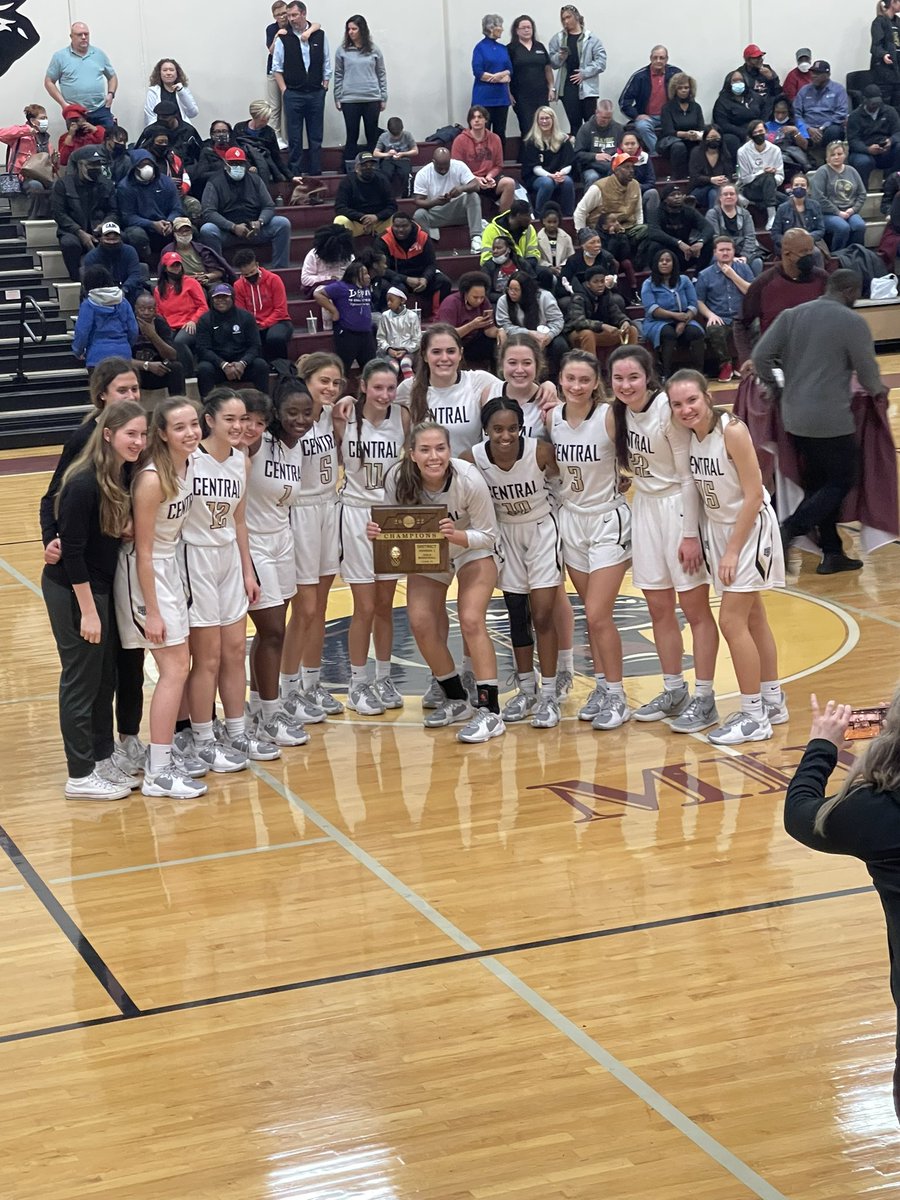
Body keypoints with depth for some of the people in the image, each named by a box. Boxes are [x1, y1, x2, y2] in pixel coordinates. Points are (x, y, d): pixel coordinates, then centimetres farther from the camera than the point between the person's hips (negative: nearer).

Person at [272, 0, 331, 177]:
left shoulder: (319, 36, 4)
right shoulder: (283, 38, -2)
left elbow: (326, 64, 8)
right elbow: (277, 68, 1)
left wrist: (325, 86, 2)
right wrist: (284, 90, -5)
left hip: (316, 94, 2)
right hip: (293, 94, -2)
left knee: (316, 136, 6)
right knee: (294, 138, 1)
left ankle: (316, 174, 11)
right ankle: (294, 174, 6)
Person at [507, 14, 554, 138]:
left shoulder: (540, 47, 13)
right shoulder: (511, 49, 0)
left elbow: (548, 69, 17)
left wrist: (551, 88, 10)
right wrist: (509, 94, -9)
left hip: (541, 95, 4)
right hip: (522, 97, -4)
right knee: (527, 128, -6)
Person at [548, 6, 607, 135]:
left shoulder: (591, 38, 1)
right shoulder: (557, 39, 9)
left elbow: (601, 61, -4)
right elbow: (552, 63, 9)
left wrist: (584, 73, -11)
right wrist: (559, 57, -12)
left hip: (587, 86, -2)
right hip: (568, 87, 2)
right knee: (574, 122, 4)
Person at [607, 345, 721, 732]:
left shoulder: (668, 410, -20)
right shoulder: (618, 413, 0)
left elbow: (687, 475, -18)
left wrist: (691, 534, -18)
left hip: (678, 507, -7)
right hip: (645, 507, 7)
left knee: (694, 607, -1)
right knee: (659, 609, 12)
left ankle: (703, 698, 6)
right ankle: (674, 691, 25)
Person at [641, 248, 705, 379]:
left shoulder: (684, 281, 13)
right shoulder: (648, 284, 5)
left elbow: (693, 305, 3)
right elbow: (651, 309, -10)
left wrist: (683, 322, -17)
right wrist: (675, 315, -23)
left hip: (683, 320, 2)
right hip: (658, 322, -2)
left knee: (696, 332, -30)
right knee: (668, 333, -37)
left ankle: (698, 372, -27)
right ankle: (666, 374, -35)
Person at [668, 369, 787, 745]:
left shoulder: (732, 431, -23)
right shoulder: (686, 434, -5)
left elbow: (754, 496, -21)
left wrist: (732, 550, -19)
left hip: (749, 528, -7)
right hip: (717, 527, 7)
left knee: (732, 620, -9)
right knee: (751, 618, 17)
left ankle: (754, 717, 1)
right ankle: (772, 702, 30)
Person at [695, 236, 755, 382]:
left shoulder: (743, 268, 14)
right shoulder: (705, 275, 13)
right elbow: (699, 301, 10)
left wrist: (733, 275, -2)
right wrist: (710, 315, -8)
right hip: (719, 319, 0)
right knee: (714, 331, -36)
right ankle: (725, 364, -9)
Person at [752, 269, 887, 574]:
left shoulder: (791, 316, 5)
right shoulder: (852, 323, -9)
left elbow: (760, 356, -1)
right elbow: (867, 371, -5)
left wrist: (774, 388, 15)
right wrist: (877, 390, 17)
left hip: (794, 417, 6)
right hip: (832, 420, -6)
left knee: (817, 482, 16)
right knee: (843, 481, 7)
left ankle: (832, 553, 17)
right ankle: (789, 529, -11)